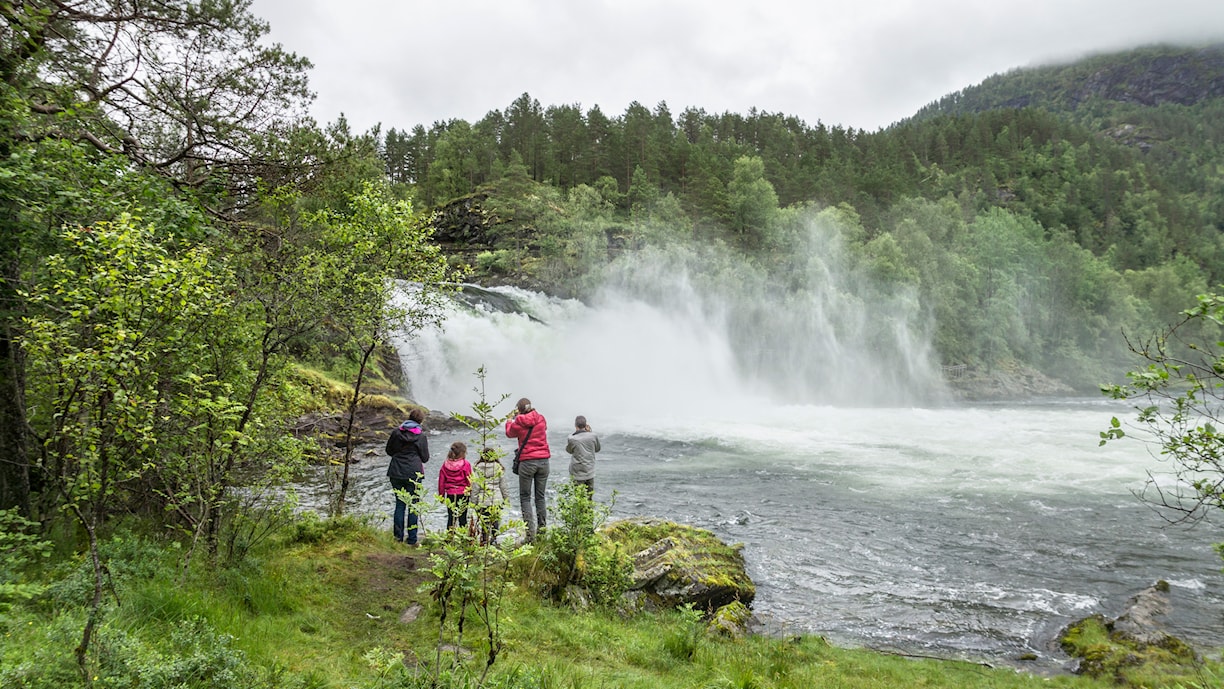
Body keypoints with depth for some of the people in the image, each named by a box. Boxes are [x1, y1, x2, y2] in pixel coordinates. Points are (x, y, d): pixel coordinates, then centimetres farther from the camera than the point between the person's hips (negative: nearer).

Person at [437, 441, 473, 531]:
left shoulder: (445, 464, 2)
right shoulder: (466, 464, -11)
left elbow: (441, 481, 6)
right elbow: (469, 480, -8)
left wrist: (441, 495, 14)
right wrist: (470, 491, 4)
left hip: (450, 494, 3)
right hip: (463, 494, -3)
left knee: (451, 517, 8)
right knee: (463, 518, 5)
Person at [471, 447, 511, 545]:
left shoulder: (478, 469, -4)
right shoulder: (499, 468, -1)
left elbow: (475, 487, -2)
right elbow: (503, 486, 4)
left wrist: (473, 502, 4)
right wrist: (506, 499, 14)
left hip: (482, 501, 0)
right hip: (496, 500, 0)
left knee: (483, 523, 6)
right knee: (495, 521, 8)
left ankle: (484, 542, 8)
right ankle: (494, 539, 4)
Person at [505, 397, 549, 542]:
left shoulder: (519, 422, -7)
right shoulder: (541, 419, 2)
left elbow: (509, 433, 13)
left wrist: (510, 419, 29)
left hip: (527, 462, -3)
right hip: (543, 460, 4)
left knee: (525, 498, 3)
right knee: (540, 497, 13)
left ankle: (530, 534, -5)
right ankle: (542, 529, 13)